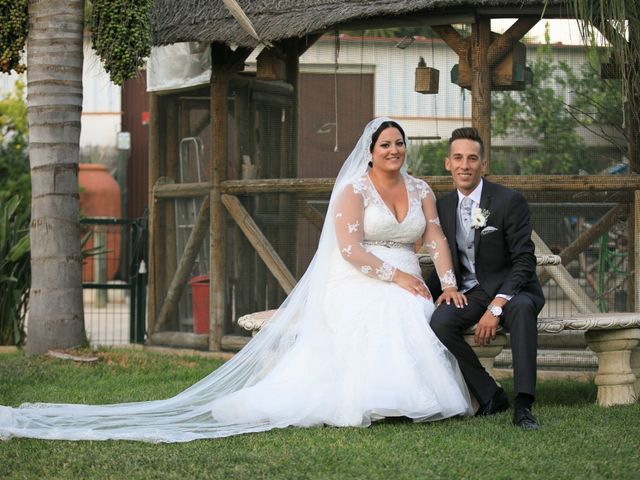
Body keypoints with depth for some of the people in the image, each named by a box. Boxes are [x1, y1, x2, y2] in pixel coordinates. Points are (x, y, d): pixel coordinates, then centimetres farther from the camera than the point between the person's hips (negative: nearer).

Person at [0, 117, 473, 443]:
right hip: (359, 288, -6)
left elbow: (437, 241, 10)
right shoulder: (354, 189, -4)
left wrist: (448, 283, -7)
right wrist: (397, 276, -16)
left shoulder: (420, 190, 16)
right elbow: (350, 250, -13)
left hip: (405, 289, 6)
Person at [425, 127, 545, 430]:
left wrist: (496, 307, -26)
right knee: (439, 322, -28)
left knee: (521, 309, -39)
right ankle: (490, 397, -15)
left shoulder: (509, 201, -12)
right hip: (470, 292, 4)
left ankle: (523, 406, -41)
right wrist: (428, 294, -6)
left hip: (512, 290, -4)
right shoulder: (443, 207, 6)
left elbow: (524, 261, -15)